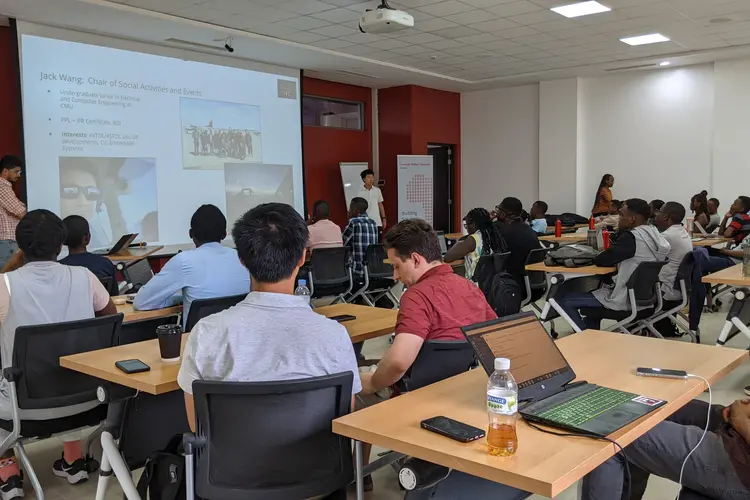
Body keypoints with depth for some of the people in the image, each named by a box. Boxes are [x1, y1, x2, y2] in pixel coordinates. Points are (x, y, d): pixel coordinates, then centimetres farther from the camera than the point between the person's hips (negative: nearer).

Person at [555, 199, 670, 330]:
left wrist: (596, 256, 1)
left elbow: (602, 260, -19)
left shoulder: (632, 237, -24)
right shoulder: (654, 234, 3)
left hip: (625, 300, -10)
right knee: (594, 289, 34)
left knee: (564, 300, -4)